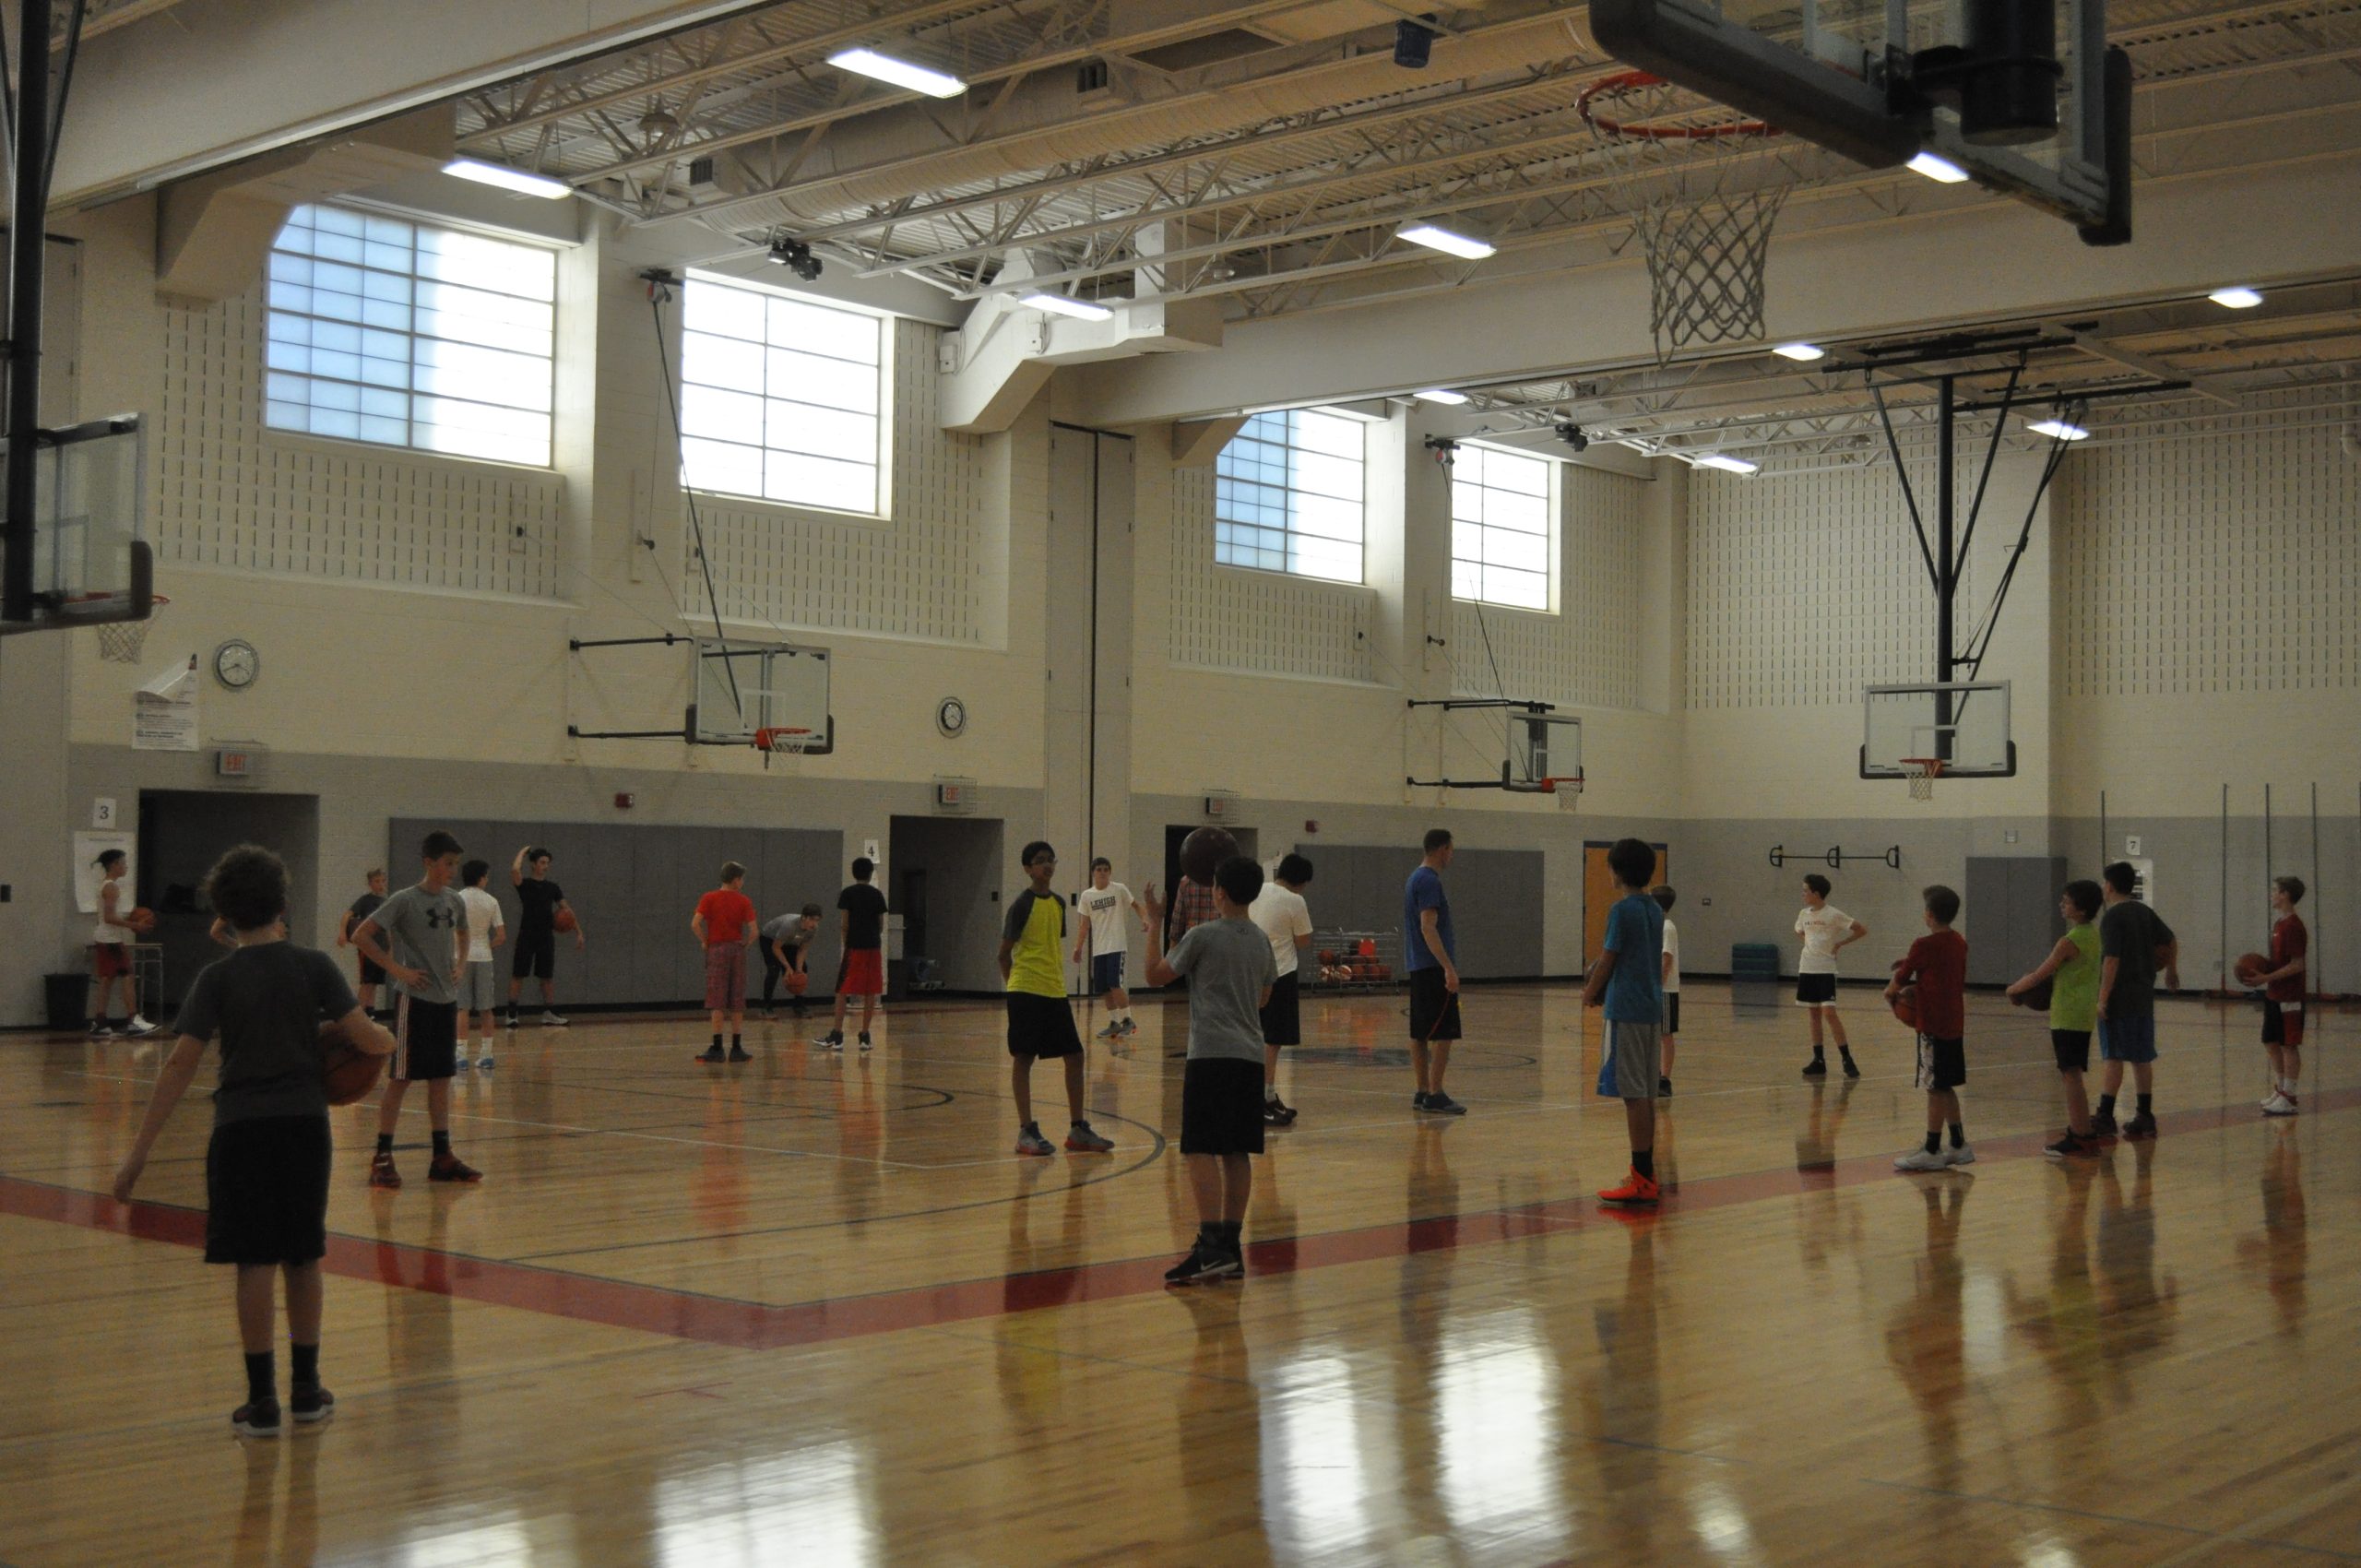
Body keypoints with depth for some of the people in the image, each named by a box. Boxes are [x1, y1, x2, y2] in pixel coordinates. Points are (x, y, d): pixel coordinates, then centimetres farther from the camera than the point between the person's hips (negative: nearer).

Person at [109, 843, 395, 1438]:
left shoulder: (217, 978, -3)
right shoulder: (314, 966, -1)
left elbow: (180, 1065, -8)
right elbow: (368, 1038, -9)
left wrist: (139, 1153, -7)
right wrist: (387, 1037, 16)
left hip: (241, 1127, -1)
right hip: (304, 1122, 1)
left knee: (255, 1262, 2)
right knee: (303, 1260, 14)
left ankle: (262, 1400, 4)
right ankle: (306, 1390, 21)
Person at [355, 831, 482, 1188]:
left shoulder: (454, 901, 8)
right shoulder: (405, 901, -11)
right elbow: (361, 936, -14)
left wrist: (460, 964, 10)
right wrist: (397, 970, -16)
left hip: (446, 1000, 6)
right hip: (413, 999, -6)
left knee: (441, 1078, 9)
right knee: (400, 1078, -4)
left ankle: (442, 1157, 15)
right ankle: (382, 1159, 2)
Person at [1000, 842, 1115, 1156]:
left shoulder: (1058, 903, 12)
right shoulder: (1022, 904, -9)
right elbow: (1005, 952, -5)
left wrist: (1058, 979, 15)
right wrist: (1013, 986, -1)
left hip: (1055, 991, 7)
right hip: (1026, 990, -7)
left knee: (1074, 1056, 7)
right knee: (1023, 1059, -2)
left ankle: (1078, 1129, 15)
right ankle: (1026, 1131, 1)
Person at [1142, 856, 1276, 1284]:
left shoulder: (1202, 936, -6)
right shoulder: (1261, 940, 13)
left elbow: (1156, 975, 4)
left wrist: (1155, 926, 15)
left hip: (1211, 1055, -7)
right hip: (1250, 1054, 7)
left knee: (1200, 1151, -9)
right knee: (1236, 1153, 10)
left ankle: (1211, 1245, -18)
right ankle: (1232, 1246, 12)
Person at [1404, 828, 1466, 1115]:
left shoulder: (1416, 878, 16)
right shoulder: (1430, 881, -14)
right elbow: (1428, 927, -22)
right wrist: (1449, 968, -24)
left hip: (1418, 967, 10)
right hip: (1433, 968, -10)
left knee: (1420, 1033, 10)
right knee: (1443, 1033, -8)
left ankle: (1423, 1092, 13)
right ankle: (1434, 1095, -9)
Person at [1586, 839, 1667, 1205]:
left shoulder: (1621, 910, -12)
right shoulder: (1655, 910, 12)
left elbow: (1608, 959, -9)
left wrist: (1590, 993, 8)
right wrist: (1602, 989, 23)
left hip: (1625, 1010, -8)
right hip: (1652, 1009, 8)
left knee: (1634, 1095, -7)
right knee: (1645, 1094, 12)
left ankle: (1641, 1178, -7)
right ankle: (1646, 1174, 17)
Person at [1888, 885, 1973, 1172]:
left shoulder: (1924, 946, -14)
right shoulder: (1960, 943, 8)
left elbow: (1898, 982, -8)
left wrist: (1890, 994, 15)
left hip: (1933, 1026, -7)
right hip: (1955, 1024, 8)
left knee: (1936, 1089, -2)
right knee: (1945, 1088, 16)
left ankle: (1932, 1152, 3)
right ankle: (1959, 1146, 21)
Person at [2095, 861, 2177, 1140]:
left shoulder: (2113, 917, -13)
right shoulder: (2145, 912, 10)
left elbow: (2111, 960, -19)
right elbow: (2172, 941, 22)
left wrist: (2102, 999, -18)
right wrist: (2172, 970, 39)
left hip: (2118, 1001, -7)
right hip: (2143, 1000, 7)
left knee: (2114, 1058, -4)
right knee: (2142, 1059, 10)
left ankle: (2105, 1117, -3)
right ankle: (2145, 1118, 14)